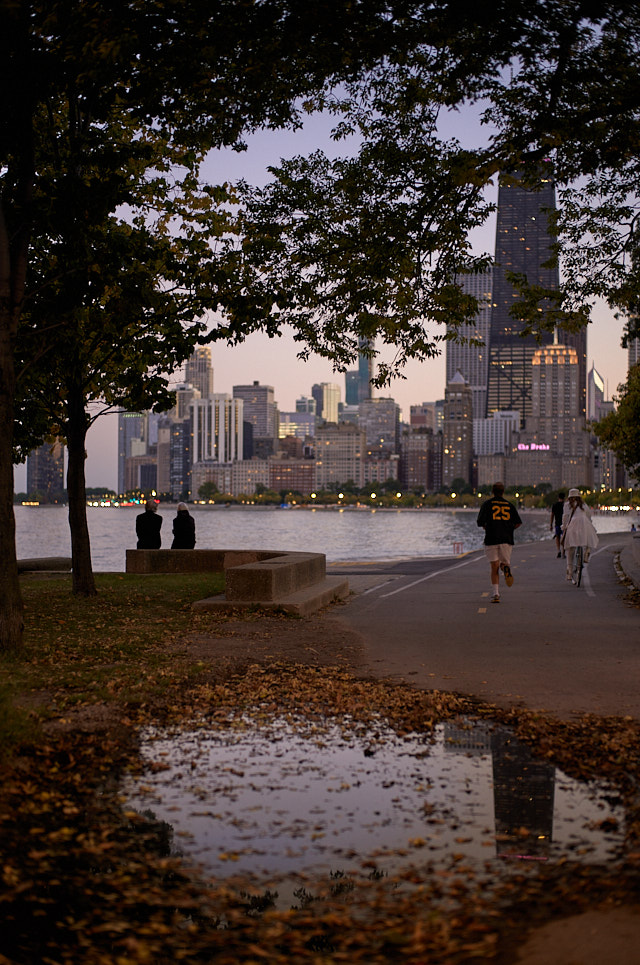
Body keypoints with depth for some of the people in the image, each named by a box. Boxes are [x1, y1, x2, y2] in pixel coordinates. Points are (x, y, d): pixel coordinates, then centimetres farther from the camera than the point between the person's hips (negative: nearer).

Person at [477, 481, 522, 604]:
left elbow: (480, 522, -4)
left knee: (494, 567, 4)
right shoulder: (509, 505, 10)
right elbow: (518, 523, 4)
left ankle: (495, 594, -4)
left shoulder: (487, 504, 5)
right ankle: (506, 568, -22)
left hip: (491, 539, -1)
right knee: (505, 562, 15)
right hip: (506, 539, 1)